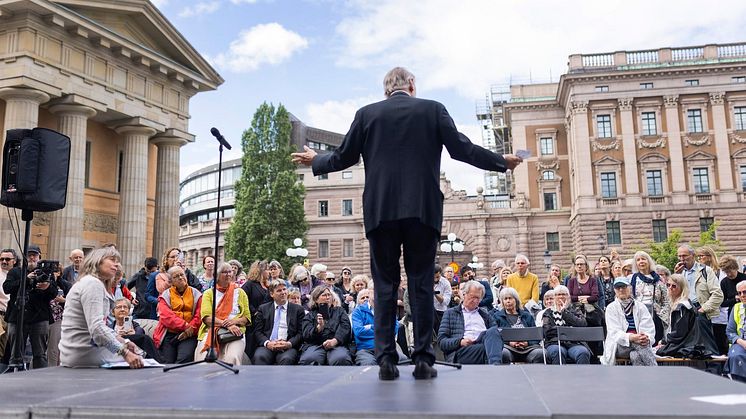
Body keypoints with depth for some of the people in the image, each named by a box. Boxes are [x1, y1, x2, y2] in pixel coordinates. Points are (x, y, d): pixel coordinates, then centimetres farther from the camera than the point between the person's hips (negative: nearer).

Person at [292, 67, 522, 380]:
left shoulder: (367, 114, 8)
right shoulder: (433, 109, 6)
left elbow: (344, 157, 10)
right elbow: (462, 149, 3)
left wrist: (315, 160, 29)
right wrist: (502, 162, 17)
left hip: (380, 211, 1)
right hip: (423, 210, 0)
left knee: (384, 284, 6)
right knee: (421, 284, 5)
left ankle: (386, 359, 3)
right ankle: (423, 359, 6)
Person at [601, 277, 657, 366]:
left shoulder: (640, 306, 13)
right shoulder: (611, 308, 7)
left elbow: (649, 328, 1)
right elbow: (614, 332, -7)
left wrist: (647, 338, -26)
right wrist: (631, 337, -29)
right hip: (619, 346, -2)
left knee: (635, 356, -35)